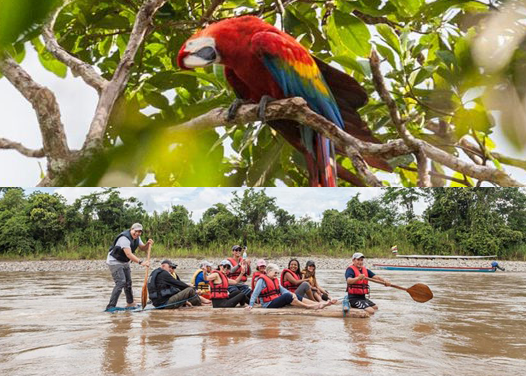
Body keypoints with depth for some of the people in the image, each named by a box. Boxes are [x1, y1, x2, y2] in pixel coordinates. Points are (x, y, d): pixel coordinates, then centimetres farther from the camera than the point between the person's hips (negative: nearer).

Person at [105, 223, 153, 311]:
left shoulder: (136, 238, 2)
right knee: (121, 282, -20)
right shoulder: (124, 238, -29)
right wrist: (141, 262, -46)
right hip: (114, 262, -9)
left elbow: (143, 248, 6)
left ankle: (130, 303, 34)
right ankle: (111, 306, -18)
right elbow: (129, 254, -37)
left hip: (124, 262, 10)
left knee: (128, 282, 17)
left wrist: (148, 244, -16)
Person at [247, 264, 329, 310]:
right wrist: (251, 305, -21)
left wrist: (291, 294, -6)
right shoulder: (262, 280, -9)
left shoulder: (275, 280, 17)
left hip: (277, 301, 8)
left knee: (295, 296, -7)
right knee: (287, 296, -28)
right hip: (269, 304, -8)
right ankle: (308, 306, -28)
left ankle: (318, 304, -14)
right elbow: (255, 293, -14)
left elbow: (282, 289, 12)